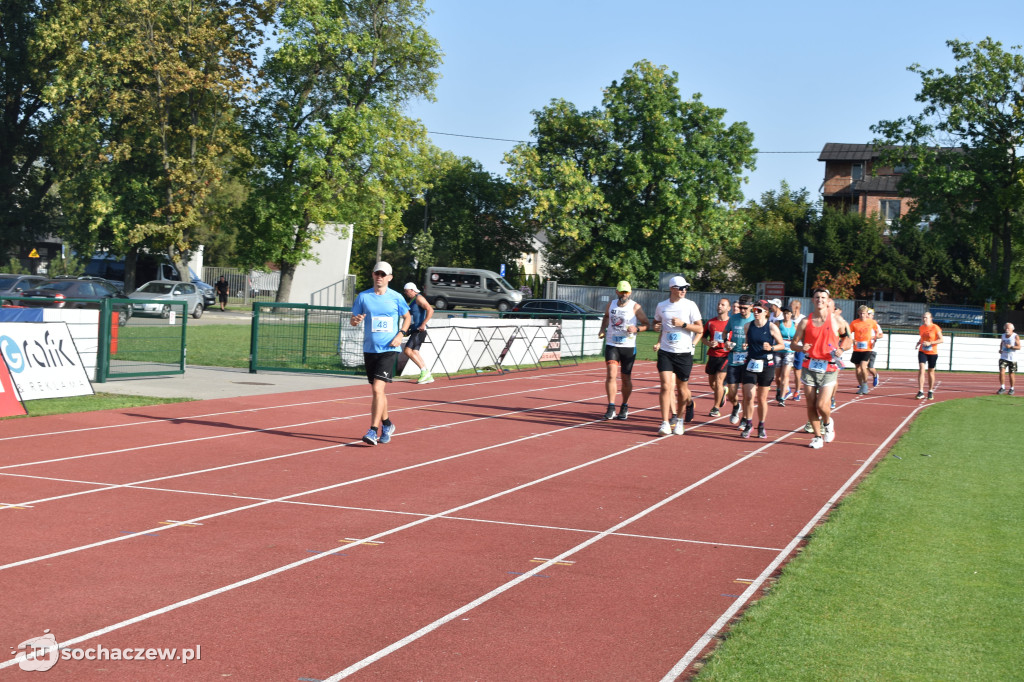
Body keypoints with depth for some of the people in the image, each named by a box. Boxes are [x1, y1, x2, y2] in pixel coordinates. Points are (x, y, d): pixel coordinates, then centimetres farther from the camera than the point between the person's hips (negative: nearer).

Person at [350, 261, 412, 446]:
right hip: (369, 349, 3)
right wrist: (355, 320, -16)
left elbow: (407, 317, 15)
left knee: (378, 389, -16)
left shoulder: (396, 297, 1)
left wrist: (401, 334, -2)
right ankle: (387, 425, 30)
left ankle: (373, 431, -16)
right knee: (377, 391, 12)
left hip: (388, 349, -3)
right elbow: (353, 320, 8)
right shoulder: (363, 297, 4)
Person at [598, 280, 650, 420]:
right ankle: (611, 408, -12)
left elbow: (647, 324, -1)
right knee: (611, 374, -14)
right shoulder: (611, 305, 7)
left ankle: (624, 407, 25)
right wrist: (602, 329, 12)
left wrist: (637, 329, -20)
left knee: (626, 378, 6)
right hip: (611, 345, 2)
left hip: (628, 347, -2)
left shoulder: (635, 307, -4)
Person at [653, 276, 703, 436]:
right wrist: (656, 326, 3)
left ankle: (680, 419, 31)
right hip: (665, 352, 1)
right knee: (666, 386, -12)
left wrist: (683, 324, -17)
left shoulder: (690, 305, -2)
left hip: (684, 353, -1)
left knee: (682, 389, 7)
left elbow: (700, 329, -4)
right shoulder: (661, 306, 7)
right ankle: (665, 423, -12)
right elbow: (656, 322, 26)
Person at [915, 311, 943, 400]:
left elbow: (941, 340, -10)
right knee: (921, 369, -14)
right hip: (922, 352, 3)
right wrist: (918, 343, 2)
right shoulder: (921, 328, 6)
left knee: (930, 372, 8)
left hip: (932, 353, -3)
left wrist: (930, 343, -20)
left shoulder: (935, 328, -9)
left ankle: (930, 392, 24)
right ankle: (921, 392, -17)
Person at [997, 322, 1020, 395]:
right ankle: (1002, 388, -3)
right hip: (1003, 357, 3)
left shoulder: (1016, 336, -6)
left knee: (1011, 374, 5)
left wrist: (1011, 346, -24)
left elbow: (1019, 347, -9)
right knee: (1001, 372, -12)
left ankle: (1011, 388, 21)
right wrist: (1000, 350, 5)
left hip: (1012, 359, -3)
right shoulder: (1003, 336, 9)